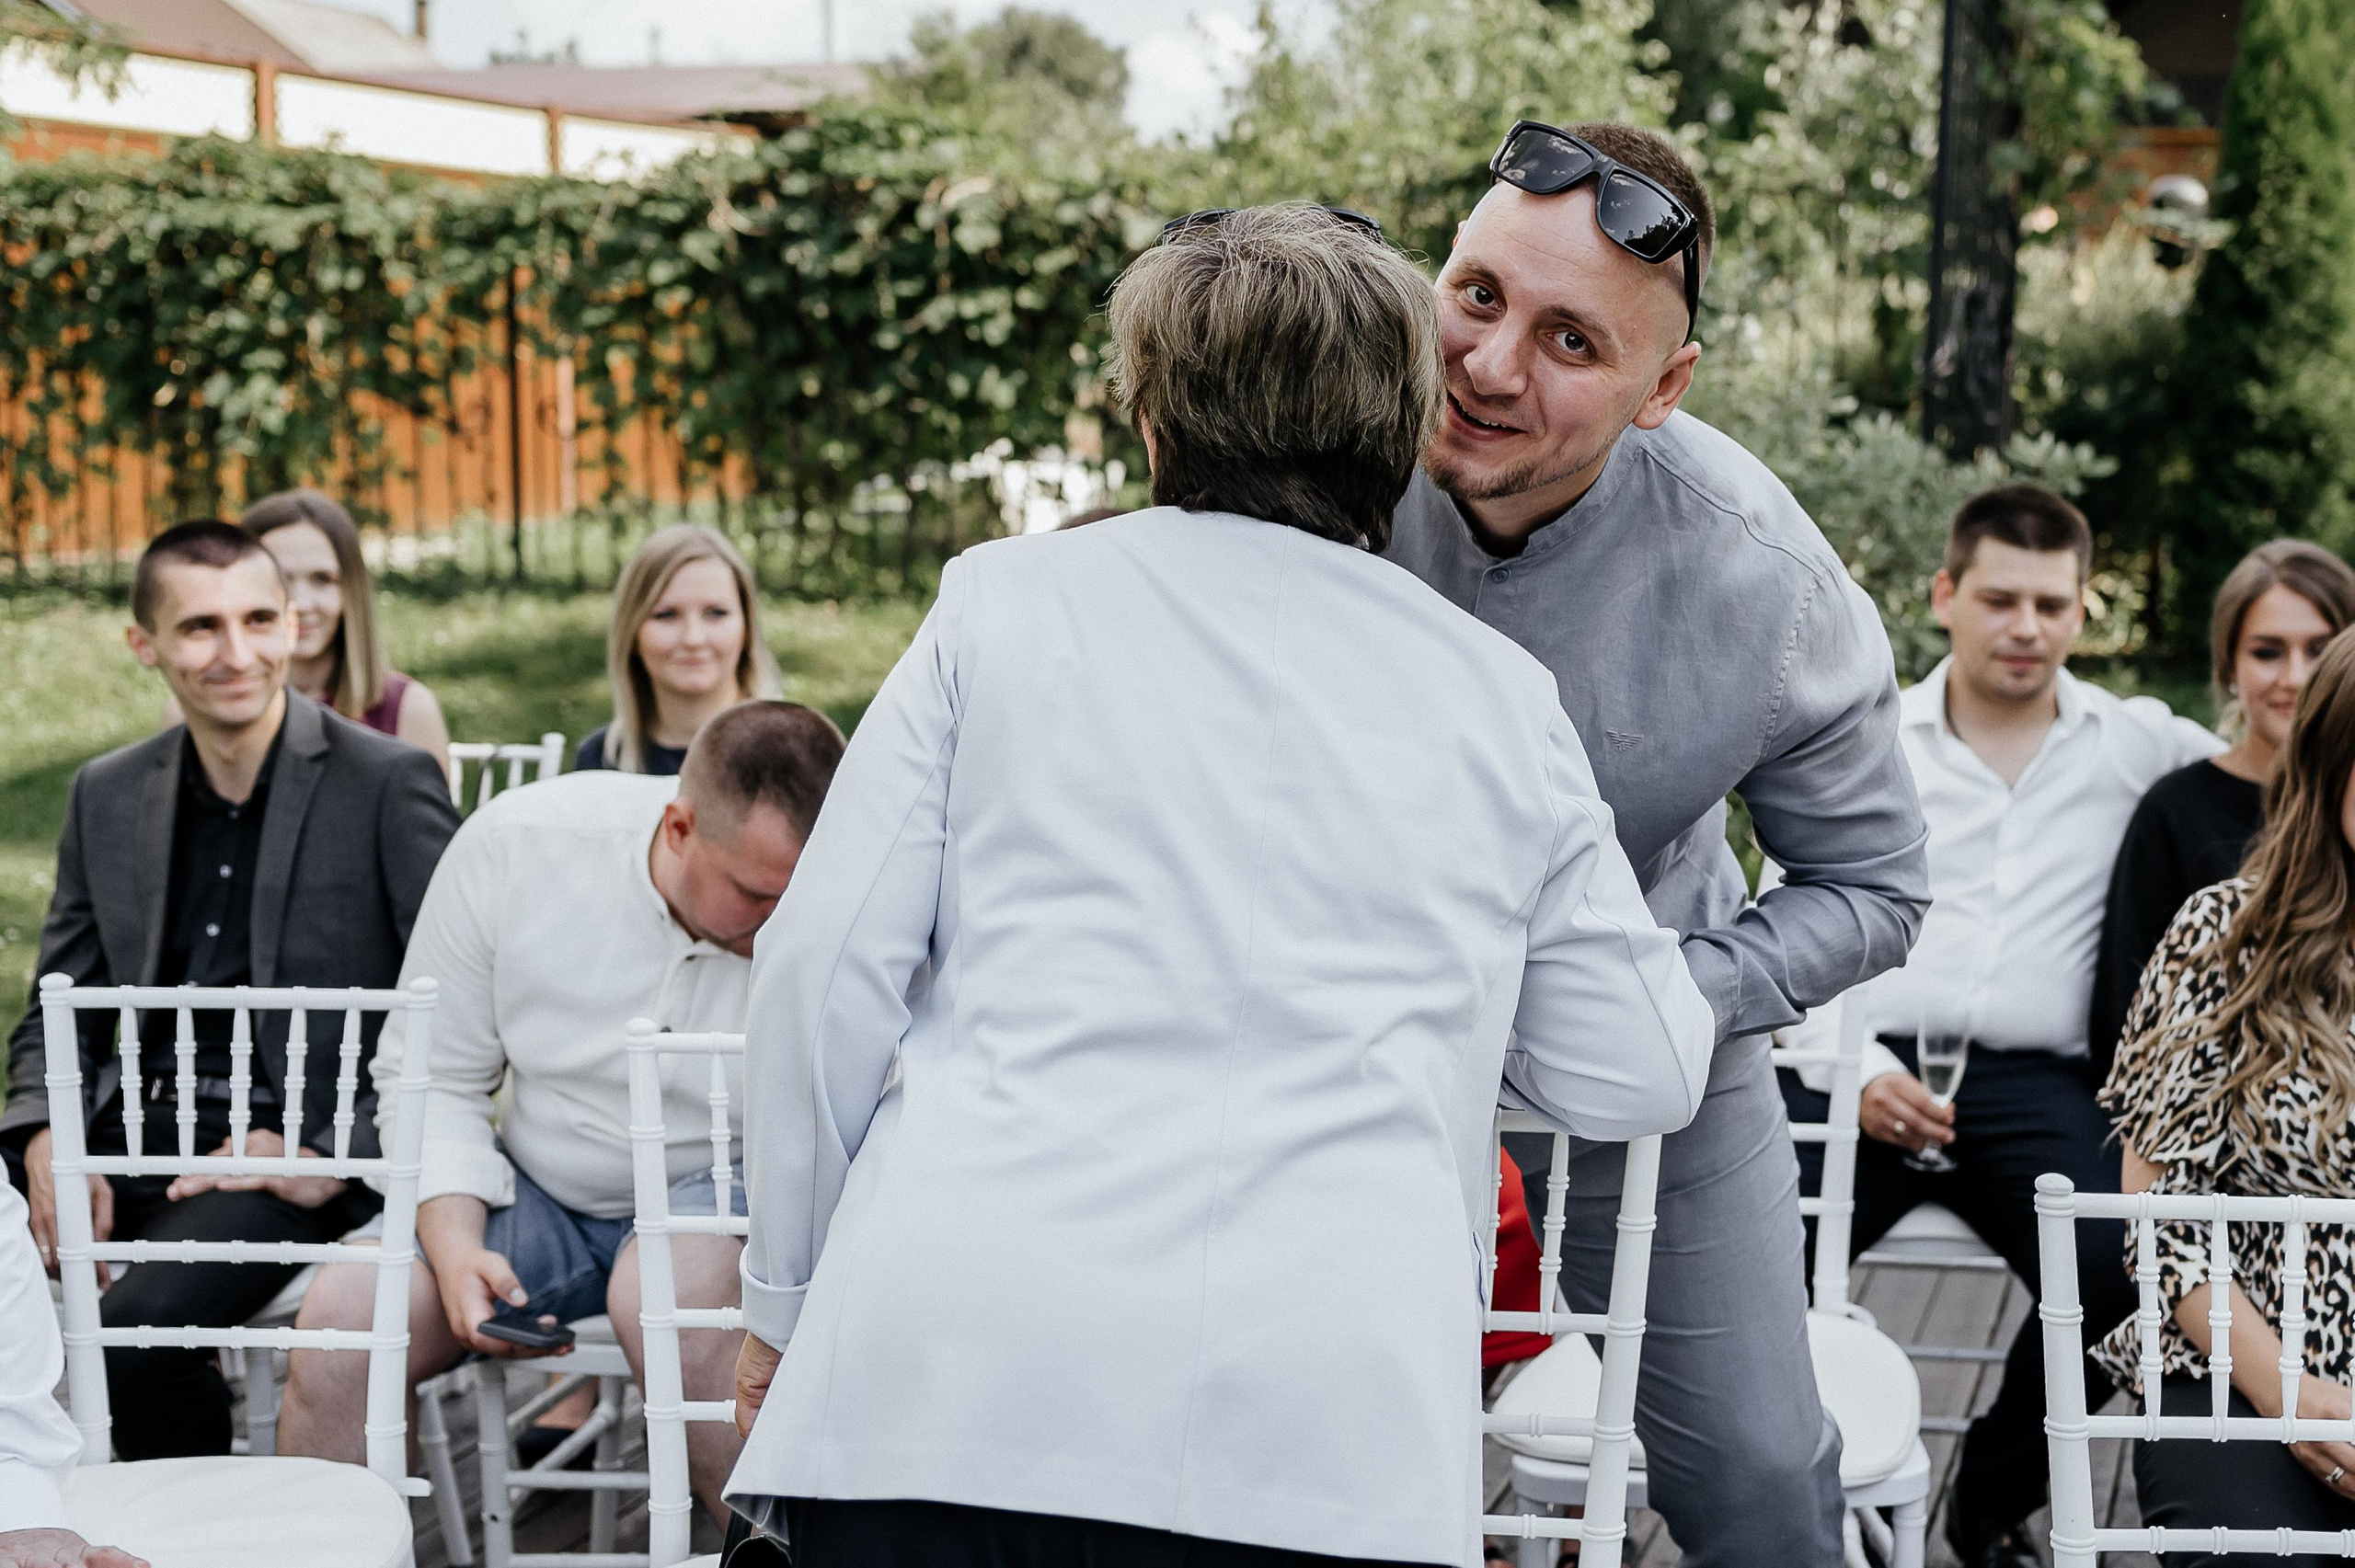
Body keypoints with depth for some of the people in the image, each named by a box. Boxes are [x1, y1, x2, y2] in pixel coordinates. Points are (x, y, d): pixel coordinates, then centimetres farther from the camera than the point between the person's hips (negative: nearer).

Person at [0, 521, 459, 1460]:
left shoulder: (388, 784, -3)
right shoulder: (107, 795, 14)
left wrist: (337, 1154, -13)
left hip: (287, 1151, -5)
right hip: (127, 1133, 5)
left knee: (141, 1325, -29)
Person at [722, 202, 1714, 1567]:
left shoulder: (1006, 603, 10)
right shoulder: (1504, 699, 14)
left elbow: (825, 971, 4)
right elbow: (1640, 1081, 17)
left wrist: (789, 1298, 15)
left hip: (957, 1369, -1)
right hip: (1337, 1423, 1)